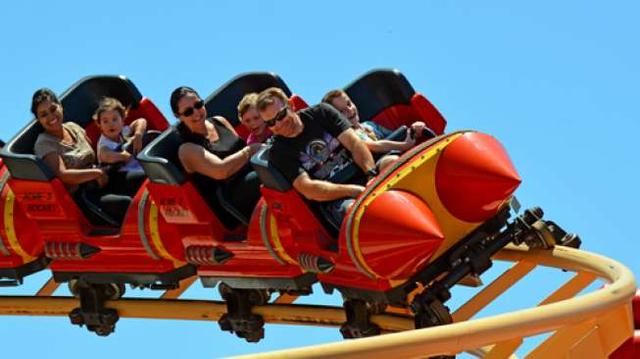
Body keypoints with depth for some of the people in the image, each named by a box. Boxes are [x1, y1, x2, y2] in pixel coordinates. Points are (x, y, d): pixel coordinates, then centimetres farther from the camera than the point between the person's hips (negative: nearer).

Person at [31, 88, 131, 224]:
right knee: (127, 204, -27)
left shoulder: (72, 127, 12)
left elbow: (97, 154, 20)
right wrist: (97, 172, -18)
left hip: (98, 185, 8)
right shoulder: (44, 144, -9)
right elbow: (63, 175, -22)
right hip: (79, 198, -8)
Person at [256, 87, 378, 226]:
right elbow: (307, 189, -10)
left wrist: (372, 174, -18)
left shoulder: (321, 113, 10)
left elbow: (354, 143, 1)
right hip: (335, 201, -4)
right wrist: (354, 190, -22)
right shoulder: (279, 153, 2)